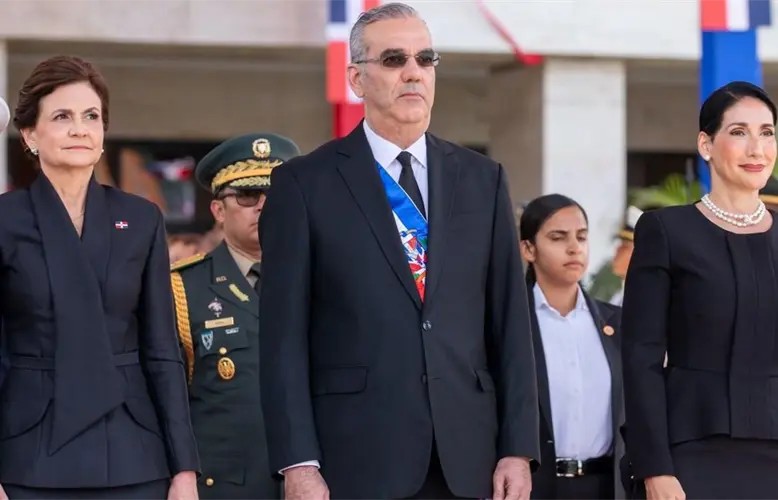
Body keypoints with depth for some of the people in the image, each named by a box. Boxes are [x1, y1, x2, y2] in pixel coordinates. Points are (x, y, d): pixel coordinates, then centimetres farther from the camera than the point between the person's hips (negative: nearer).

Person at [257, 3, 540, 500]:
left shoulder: (483, 179, 12)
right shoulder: (305, 183, 2)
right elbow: (284, 334, -2)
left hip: (464, 458, 3)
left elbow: (510, 323, 10)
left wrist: (519, 448, 3)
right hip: (357, 460, -3)